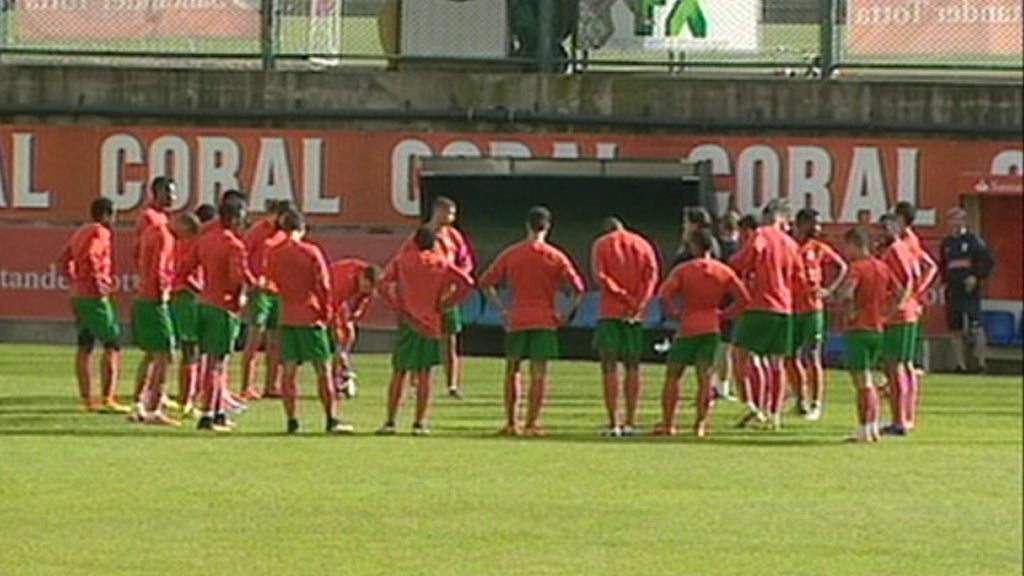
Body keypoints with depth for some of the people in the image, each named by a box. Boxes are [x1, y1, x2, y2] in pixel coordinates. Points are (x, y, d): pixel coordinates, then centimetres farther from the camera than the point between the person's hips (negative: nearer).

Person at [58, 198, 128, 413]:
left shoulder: (81, 232, 17)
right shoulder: (100, 232, -11)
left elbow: (64, 260, 21)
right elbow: (90, 257, -26)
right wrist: (97, 282, -20)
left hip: (78, 296, 9)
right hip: (95, 298, -9)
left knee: (85, 347, 10)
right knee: (112, 345, -6)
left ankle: (86, 398, 12)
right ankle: (108, 398, -11)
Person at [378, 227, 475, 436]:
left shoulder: (401, 262, 3)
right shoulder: (441, 263, 3)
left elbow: (384, 284, -10)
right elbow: (466, 283, -5)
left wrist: (398, 307, -3)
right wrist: (446, 303, 0)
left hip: (408, 322, 0)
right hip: (431, 323, 0)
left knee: (399, 373, 5)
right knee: (424, 374, 4)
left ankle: (390, 422, 1)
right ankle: (419, 423, 1)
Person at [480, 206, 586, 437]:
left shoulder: (511, 254, 4)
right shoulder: (555, 257, -1)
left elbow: (487, 283, 3)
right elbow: (577, 288, -7)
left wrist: (502, 310, 5)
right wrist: (566, 314, 2)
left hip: (516, 321, 1)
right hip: (545, 320, -1)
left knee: (512, 370, 12)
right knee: (539, 374, 1)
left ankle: (511, 423, 9)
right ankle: (532, 424, -2)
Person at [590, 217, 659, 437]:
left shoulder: (601, 244, 5)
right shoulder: (643, 245, 12)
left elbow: (599, 276, -9)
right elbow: (652, 276, -1)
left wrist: (623, 296, -12)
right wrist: (638, 304, -8)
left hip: (610, 312, -3)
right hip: (636, 314, 3)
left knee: (609, 367, -2)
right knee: (632, 367, 10)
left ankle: (613, 423, -9)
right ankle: (630, 422, 8)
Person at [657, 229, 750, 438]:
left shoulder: (683, 270, -5)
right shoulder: (724, 272, 3)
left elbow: (664, 296, -16)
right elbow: (743, 297, -2)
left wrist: (674, 313, -2)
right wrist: (724, 314, 5)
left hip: (687, 329, -2)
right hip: (712, 328, 2)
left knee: (672, 375, 8)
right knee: (706, 378, 3)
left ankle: (668, 424, 5)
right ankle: (701, 423, -3)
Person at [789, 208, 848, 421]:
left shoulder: (818, 249, 3)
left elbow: (841, 267, 13)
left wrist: (829, 290, 3)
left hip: (812, 309, -1)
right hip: (790, 309, 1)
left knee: (812, 357, -3)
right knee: (792, 357, 4)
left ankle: (816, 404, 2)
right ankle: (801, 400, 19)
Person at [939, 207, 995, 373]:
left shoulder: (974, 240, -1)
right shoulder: (946, 243, 16)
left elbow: (989, 261, -3)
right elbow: (942, 266, 25)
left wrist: (977, 277, -12)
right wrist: (944, 283, 12)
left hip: (970, 290, -6)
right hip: (952, 291, 6)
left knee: (975, 326, -11)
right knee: (956, 330, 5)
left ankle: (981, 362, -8)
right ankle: (960, 364, 8)